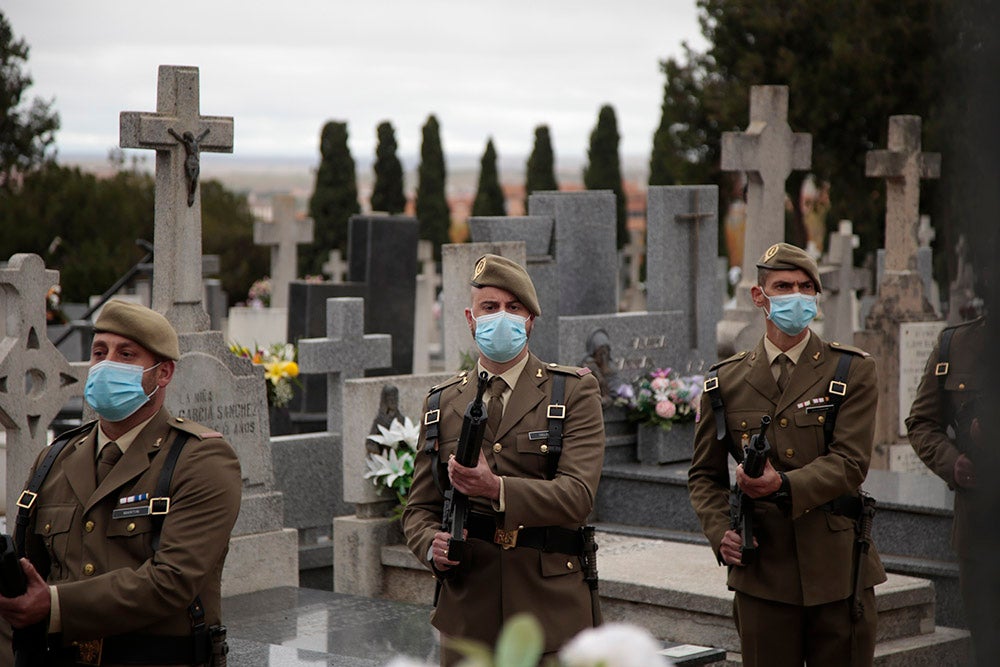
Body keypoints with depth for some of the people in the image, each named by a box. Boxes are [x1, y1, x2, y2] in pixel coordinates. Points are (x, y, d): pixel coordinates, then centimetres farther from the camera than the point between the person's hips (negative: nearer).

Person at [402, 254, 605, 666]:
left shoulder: (574, 392, 1)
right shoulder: (442, 403, 11)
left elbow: (578, 495, -12)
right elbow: (420, 507, 13)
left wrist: (496, 488, -27)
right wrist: (433, 545, -10)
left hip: (551, 611, -2)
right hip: (468, 612, 2)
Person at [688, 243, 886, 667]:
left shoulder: (852, 371, 3)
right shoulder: (725, 382, 9)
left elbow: (850, 462, -8)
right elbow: (705, 475, 15)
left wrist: (784, 485, -24)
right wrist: (721, 531, -4)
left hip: (838, 568, -1)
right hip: (762, 570, 1)